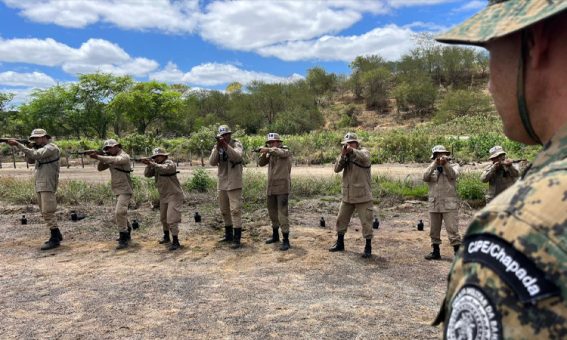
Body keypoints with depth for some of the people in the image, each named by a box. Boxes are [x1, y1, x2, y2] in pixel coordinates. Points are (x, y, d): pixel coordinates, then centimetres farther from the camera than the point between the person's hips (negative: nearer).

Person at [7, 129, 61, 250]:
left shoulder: (51, 148, -10)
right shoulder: (42, 149, 21)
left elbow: (35, 155, -23)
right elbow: (31, 159, 12)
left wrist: (17, 144, -21)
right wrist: (33, 146, -2)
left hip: (47, 185, -10)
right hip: (40, 185, 10)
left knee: (48, 212, -11)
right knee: (45, 213, 12)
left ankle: (55, 239, -9)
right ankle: (57, 234, 20)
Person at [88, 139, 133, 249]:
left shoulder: (124, 156, -13)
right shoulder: (111, 158, 13)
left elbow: (114, 160, -34)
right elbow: (100, 168, 8)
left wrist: (97, 157, -41)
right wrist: (101, 159, -10)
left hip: (125, 190, -10)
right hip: (118, 191, 10)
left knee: (119, 212, -21)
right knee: (121, 213, 19)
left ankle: (123, 239, -18)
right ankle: (126, 234, 35)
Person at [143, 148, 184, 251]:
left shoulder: (170, 163, -15)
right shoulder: (156, 166, 7)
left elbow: (164, 168, -36)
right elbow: (147, 174, -2)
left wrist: (151, 163, -43)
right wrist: (149, 165, -17)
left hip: (174, 195, -8)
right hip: (163, 196, 9)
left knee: (172, 219, -13)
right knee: (163, 218, 20)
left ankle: (176, 242, -6)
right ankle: (166, 237, 38)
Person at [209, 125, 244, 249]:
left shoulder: (236, 144, -5)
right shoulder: (217, 147, 9)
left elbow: (237, 157, -25)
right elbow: (212, 162, -6)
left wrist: (225, 145, -32)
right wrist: (217, 148, -17)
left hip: (234, 184, -6)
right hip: (222, 184, 6)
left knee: (235, 211, -9)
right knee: (224, 211, 14)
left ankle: (236, 239, -7)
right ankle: (228, 235, 27)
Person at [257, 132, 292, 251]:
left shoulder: (285, 151, -5)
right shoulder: (270, 153, 14)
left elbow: (280, 152, -28)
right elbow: (261, 163, 7)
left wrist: (268, 150, -41)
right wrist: (263, 154, -10)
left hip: (282, 187, -7)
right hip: (271, 188, 7)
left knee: (282, 214, -9)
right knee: (272, 212, 16)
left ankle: (286, 240, -5)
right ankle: (275, 235, 31)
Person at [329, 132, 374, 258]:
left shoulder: (364, 152, -7)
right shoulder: (345, 155, 8)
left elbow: (364, 158, -32)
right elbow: (337, 169, -6)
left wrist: (352, 151, -48)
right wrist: (342, 155, -20)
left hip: (362, 196, -6)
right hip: (347, 195, 6)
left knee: (366, 222, -1)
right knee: (341, 220, 14)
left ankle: (368, 248, 12)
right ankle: (340, 243, 30)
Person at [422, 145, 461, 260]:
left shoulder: (453, 165, 7)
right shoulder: (431, 168, 12)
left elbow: (453, 174, -15)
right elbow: (425, 177, -9)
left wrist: (445, 164, -27)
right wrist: (435, 164, -15)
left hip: (449, 204, -3)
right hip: (434, 204, 4)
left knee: (452, 230, -7)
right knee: (434, 231, 12)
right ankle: (436, 252, 25)